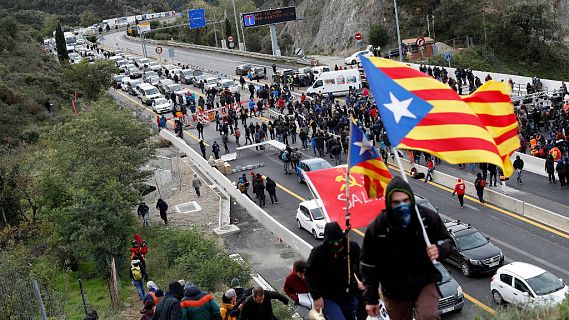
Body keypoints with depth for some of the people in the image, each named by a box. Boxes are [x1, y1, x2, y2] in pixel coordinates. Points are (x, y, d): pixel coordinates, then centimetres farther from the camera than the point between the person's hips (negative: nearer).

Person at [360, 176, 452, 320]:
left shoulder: (428, 217, -14)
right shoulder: (376, 228, -15)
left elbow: (446, 241, 3)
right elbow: (369, 267, -5)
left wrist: (440, 250, -22)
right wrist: (371, 299, -3)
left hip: (425, 282, -1)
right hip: (395, 291, 1)